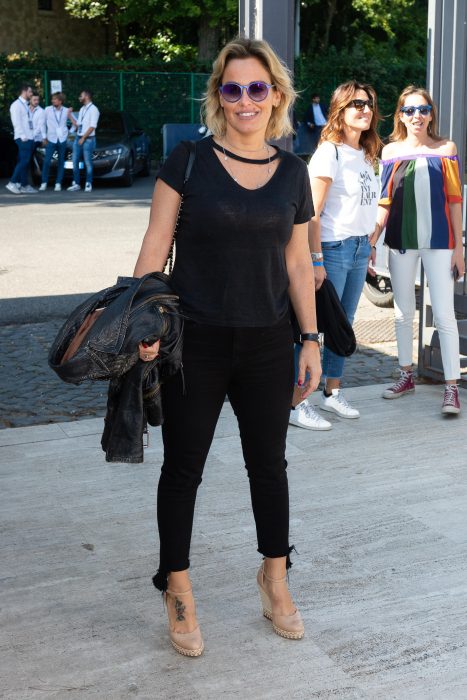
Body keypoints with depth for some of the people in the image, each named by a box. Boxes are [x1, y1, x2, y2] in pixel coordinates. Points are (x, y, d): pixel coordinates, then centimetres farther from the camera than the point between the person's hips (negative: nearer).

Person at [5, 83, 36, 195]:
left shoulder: (26, 105, 20)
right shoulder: (16, 105, -7)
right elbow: (16, 122, -14)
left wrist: (32, 135, 11)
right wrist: (23, 136, -18)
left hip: (29, 138, 8)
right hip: (23, 138, -8)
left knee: (26, 162, 7)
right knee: (24, 161, -14)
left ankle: (24, 185, 8)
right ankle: (12, 183, -13)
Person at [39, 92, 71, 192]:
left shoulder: (66, 110, 3)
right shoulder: (48, 109, -1)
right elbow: (43, 123, 3)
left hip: (62, 139, 1)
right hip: (51, 139, -1)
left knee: (61, 162, 4)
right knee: (47, 161, -7)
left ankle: (58, 184, 10)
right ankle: (44, 183, 1)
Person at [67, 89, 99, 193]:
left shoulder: (93, 109, -7)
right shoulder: (82, 109, 16)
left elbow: (92, 127, -13)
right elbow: (78, 125, 17)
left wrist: (83, 138, -14)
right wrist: (70, 116, 11)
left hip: (88, 139, -7)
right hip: (78, 138, 7)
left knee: (88, 163, -3)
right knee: (75, 162, 3)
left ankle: (88, 185, 3)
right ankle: (76, 184, 8)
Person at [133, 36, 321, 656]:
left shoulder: (292, 172, 5)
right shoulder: (188, 161, -5)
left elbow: (298, 264, 11)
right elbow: (155, 248, -4)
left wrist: (312, 338, 8)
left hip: (268, 347, 3)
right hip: (195, 343, -3)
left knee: (269, 464, 14)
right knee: (183, 467, 7)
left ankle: (275, 581, 34)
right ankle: (178, 591, 24)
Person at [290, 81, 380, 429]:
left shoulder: (366, 154, 13)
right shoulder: (330, 152, -12)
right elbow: (313, 213, -16)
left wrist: (368, 247, 11)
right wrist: (316, 261, -20)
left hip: (360, 248, 8)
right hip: (333, 248, -8)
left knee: (344, 323, 14)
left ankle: (333, 392, 26)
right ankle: (297, 404, -1)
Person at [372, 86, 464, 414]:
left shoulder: (446, 149, 1)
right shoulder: (391, 151, 5)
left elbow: (455, 199, 1)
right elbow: (385, 202, 7)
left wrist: (458, 246, -2)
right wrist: (372, 241, -1)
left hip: (439, 241, -3)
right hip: (401, 242, 3)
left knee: (444, 316, -6)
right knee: (403, 313, 11)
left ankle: (451, 388, -4)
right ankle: (407, 376, 25)